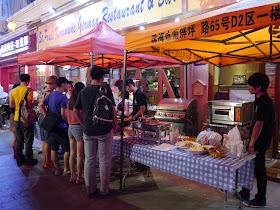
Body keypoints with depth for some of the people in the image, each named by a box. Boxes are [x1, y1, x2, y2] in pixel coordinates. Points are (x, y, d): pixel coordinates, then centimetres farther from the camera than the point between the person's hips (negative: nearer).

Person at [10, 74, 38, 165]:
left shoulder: (14, 90, 5)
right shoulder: (29, 90, -13)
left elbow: (11, 105, 7)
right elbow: (29, 105, -20)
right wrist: (35, 103, -1)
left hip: (17, 118, 6)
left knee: (18, 140, 14)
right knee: (28, 140, 4)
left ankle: (19, 159, 23)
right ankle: (29, 160, 12)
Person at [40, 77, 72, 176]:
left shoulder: (50, 95, 9)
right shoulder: (62, 97, -17)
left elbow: (42, 106, 8)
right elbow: (63, 114, -22)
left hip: (51, 126, 8)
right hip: (60, 127, -8)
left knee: (54, 148, 13)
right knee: (67, 148, 3)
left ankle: (57, 169, 23)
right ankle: (66, 170, 10)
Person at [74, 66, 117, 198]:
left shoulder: (83, 92, 5)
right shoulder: (106, 90, -8)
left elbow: (76, 111, 8)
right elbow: (112, 110, -9)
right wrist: (115, 125, 4)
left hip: (88, 131, 4)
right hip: (104, 130, -4)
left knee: (89, 160, 12)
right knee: (104, 161, 7)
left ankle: (90, 190, 23)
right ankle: (104, 191, 18)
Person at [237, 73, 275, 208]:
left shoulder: (265, 103, -21)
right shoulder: (260, 100, 10)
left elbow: (259, 124, -24)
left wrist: (252, 144, -23)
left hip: (260, 142, -10)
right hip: (256, 140, 10)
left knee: (259, 170, 3)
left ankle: (261, 200, 19)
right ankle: (244, 193, 34)